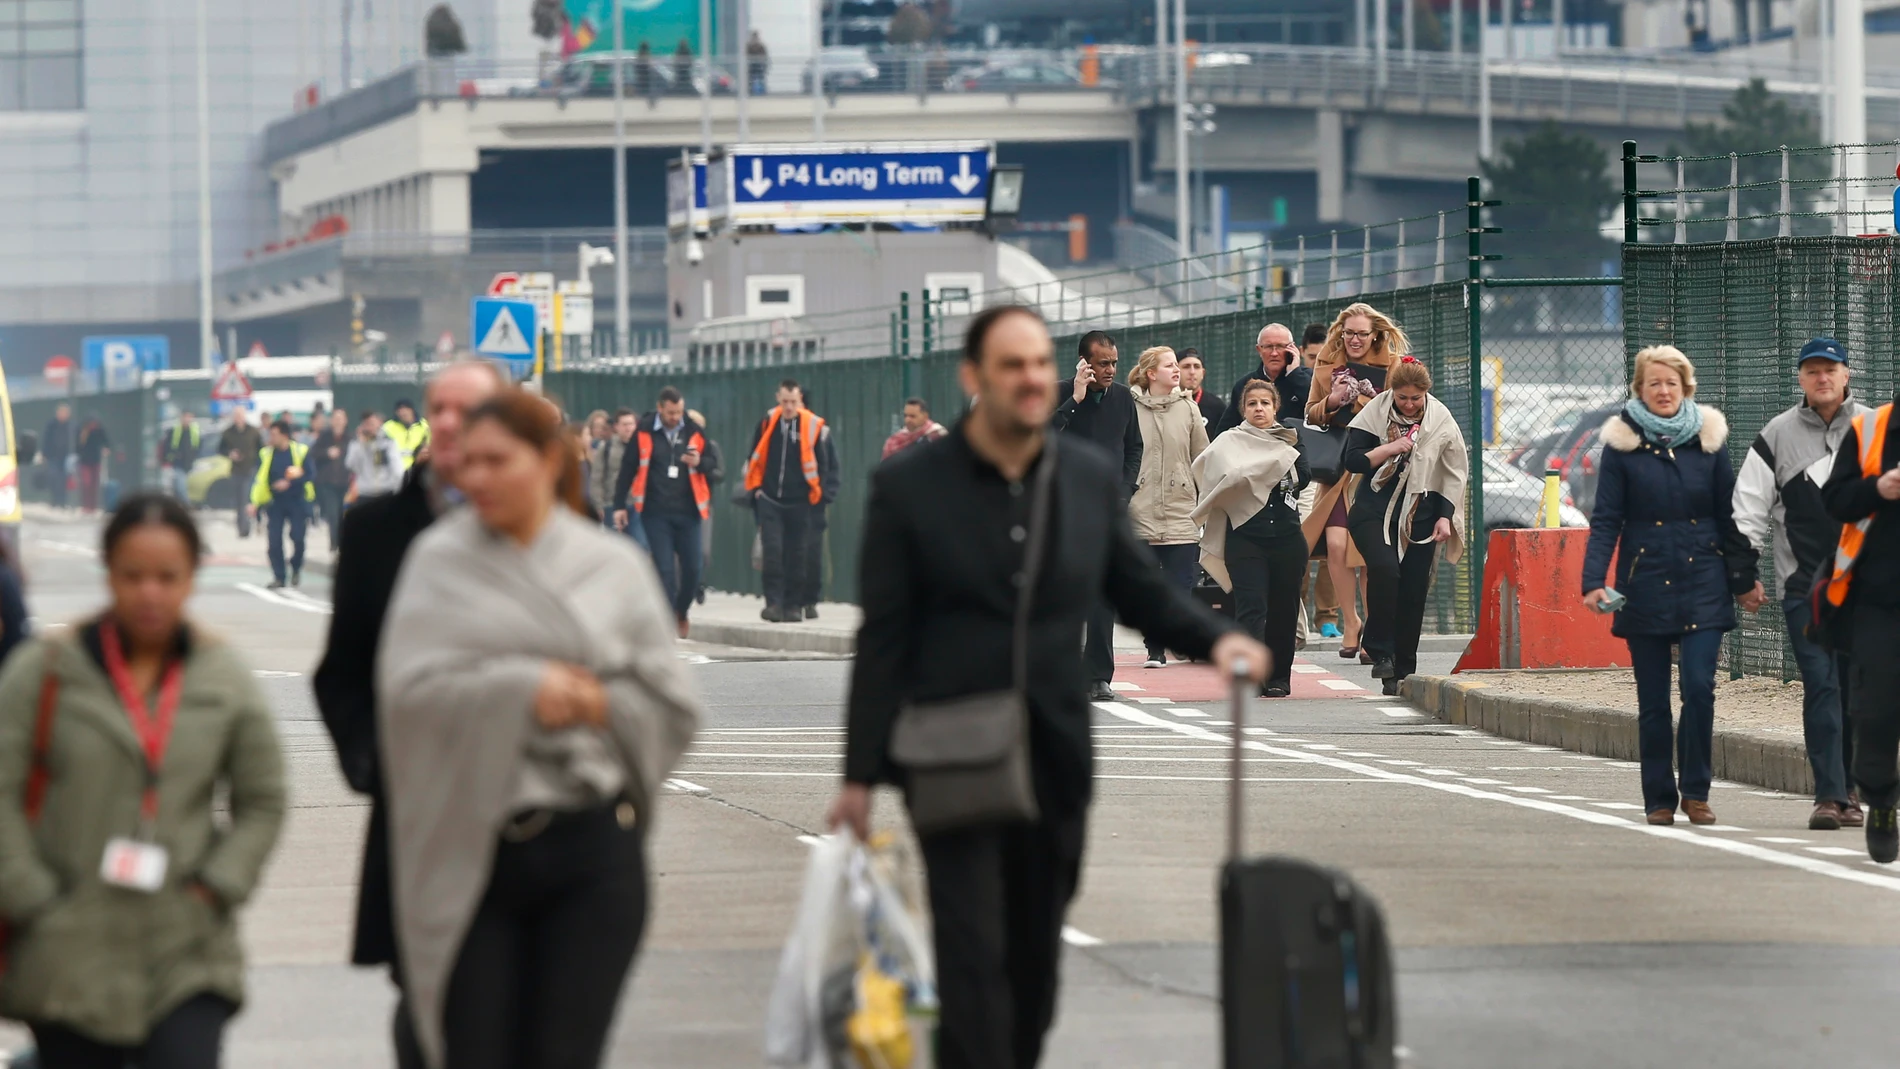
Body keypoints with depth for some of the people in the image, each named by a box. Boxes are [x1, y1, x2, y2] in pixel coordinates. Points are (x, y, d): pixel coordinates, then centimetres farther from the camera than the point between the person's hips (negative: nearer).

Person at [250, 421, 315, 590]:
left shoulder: (301, 451, -5)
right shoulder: (266, 454, 0)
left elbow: (308, 474, -8)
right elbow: (259, 479, -1)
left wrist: (289, 483, -22)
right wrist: (255, 502, -8)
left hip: (297, 502, -2)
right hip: (275, 503, 2)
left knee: (298, 538, -7)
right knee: (274, 541, -4)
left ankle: (296, 570, 20)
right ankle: (278, 577, 6)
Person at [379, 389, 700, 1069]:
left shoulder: (613, 566, 7)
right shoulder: (442, 560, 4)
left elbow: (673, 707, 6)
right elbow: (408, 687, -10)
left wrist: (598, 705, -8)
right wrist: (520, 691, -16)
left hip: (593, 856, 0)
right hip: (473, 853, 0)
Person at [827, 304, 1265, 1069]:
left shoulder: (1092, 479, 7)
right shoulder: (908, 487, -4)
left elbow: (1138, 590, 16)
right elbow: (883, 640, -3)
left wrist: (1215, 638, -5)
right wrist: (861, 774, -5)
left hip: (1056, 756, 4)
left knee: (1035, 957, 11)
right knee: (973, 958, -11)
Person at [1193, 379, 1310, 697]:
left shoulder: (1289, 442, 14)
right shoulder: (1230, 442, 5)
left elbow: (1303, 477, -1)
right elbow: (1229, 478, -12)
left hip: (1287, 538, 3)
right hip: (1245, 539, -3)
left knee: (1283, 610, 7)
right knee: (1251, 607, -14)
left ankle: (1278, 678, 17)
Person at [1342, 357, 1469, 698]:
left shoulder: (1441, 421, 2)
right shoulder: (1375, 414, -1)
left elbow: (1454, 474, 7)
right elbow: (1352, 460, -4)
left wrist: (1445, 516, -1)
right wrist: (1390, 449, -15)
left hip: (1420, 516, 2)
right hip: (1375, 512, -2)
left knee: (1413, 593, 1)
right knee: (1384, 568, -27)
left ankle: (1401, 672, 10)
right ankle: (1381, 652, -16)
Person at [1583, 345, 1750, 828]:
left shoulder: (1708, 439, 6)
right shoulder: (1623, 444, 1)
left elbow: (1729, 515, 11)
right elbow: (1605, 520, -2)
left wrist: (1743, 578, 10)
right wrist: (1594, 580, -12)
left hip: (1703, 585, 0)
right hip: (1646, 585, 0)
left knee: (1700, 688, -11)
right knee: (1653, 701, 4)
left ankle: (1695, 792, 1)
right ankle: (1659, 800, 12)